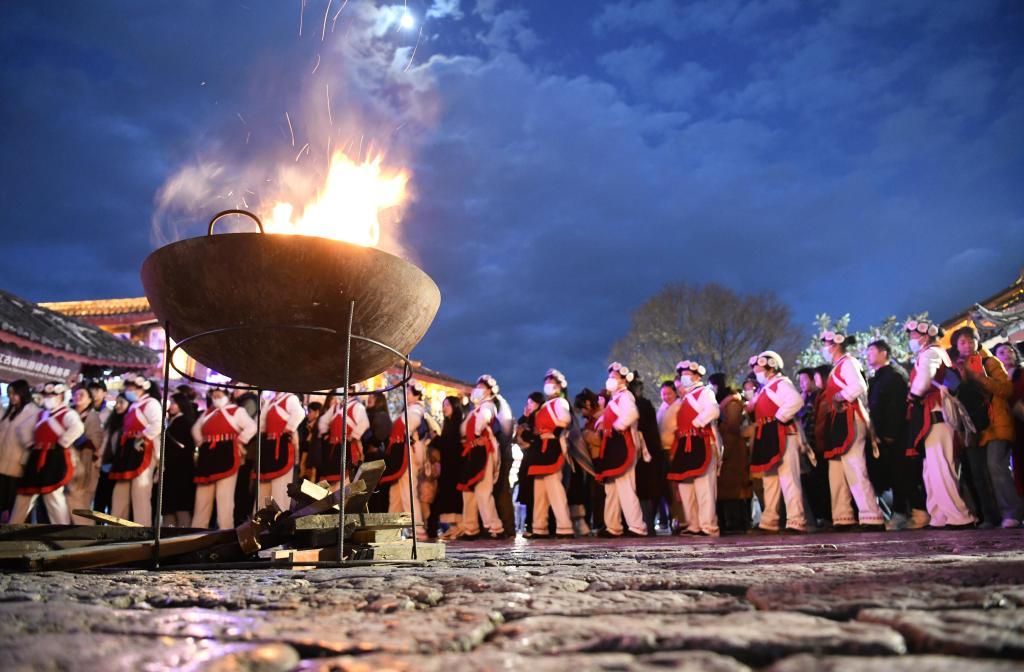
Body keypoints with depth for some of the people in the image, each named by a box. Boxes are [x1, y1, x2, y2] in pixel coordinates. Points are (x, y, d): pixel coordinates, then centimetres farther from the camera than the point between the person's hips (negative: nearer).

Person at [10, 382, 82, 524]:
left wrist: (62, 443, -20)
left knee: (53, 496, -8)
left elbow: (77, 428, -26)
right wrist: (32, 445, 12)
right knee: (24, 495, 15)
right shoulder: (41, 415, 18)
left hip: (55, 459, -8)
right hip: (37, 458, 8)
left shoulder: (67, 414, -6)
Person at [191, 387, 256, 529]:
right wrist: (201, 443, 19)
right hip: (207, 457, 6)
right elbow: (196, 429, 33)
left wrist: (238, 442, -9)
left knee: (224, 498, -8)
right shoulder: (207, 412, 22)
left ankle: (225, 531, -6)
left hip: (227, 456, -6)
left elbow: (251, 427, -10)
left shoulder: (237, 411, 2)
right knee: (202, 498, 10)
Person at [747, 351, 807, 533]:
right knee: (770, 481, 13)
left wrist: (779, 418, -21)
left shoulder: (781, 383, -8)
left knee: (788, 479, -9)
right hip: (767, 438, 10)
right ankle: (769, 521, 19)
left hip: (782, 435, -10)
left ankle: (796, 521, -8)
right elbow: (755, 410, 24)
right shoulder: (764, 388, 20)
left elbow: (796, 401, -25)